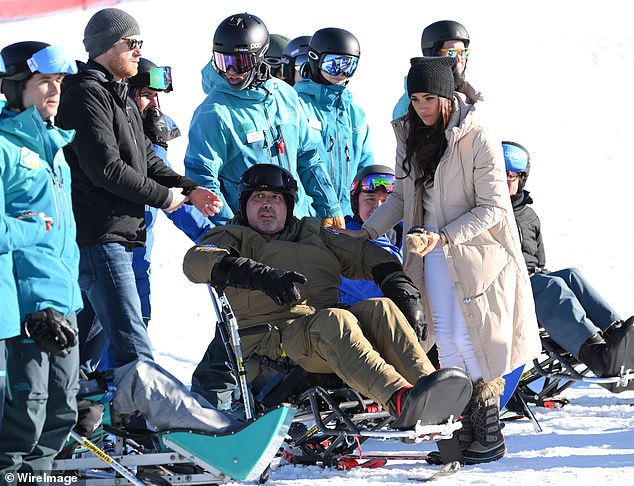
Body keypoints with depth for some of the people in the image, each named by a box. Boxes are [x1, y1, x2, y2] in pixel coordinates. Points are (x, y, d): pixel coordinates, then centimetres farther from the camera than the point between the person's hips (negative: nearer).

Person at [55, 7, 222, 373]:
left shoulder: (120, 97, 21)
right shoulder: (86, 95, -13)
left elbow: (146, 160, 21)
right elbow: (106, 169, -21)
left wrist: (189, 190, 5)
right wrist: (165, 196, -11)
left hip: (121, 234, 11)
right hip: (99, 235, -11)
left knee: (93, 329, 17)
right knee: (132, 342, -14)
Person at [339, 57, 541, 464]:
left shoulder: (477, 139, -14)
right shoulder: (410, 137, 5)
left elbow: (492, 207, -14)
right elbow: (402, 196, 16)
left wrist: (445, 236, -22)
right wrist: (368, 231, 4)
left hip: (476, 248, -6)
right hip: (433, 250, 6)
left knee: (470, 337, -10)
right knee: (445, 338, -1)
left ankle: (491, 434, 1)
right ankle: (465, 427, 6)